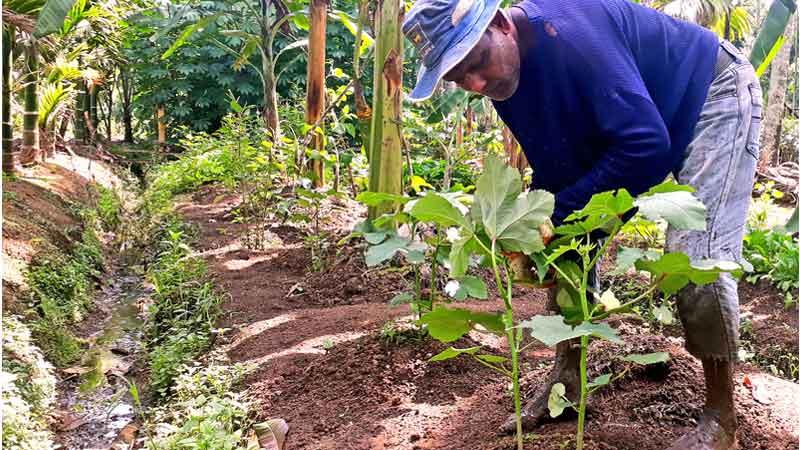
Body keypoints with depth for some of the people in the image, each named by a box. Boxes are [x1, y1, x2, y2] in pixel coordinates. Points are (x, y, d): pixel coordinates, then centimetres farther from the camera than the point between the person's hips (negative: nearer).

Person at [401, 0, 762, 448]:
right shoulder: (504, 79, -10)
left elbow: (646, 145, -39)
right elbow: (556, 168, -2)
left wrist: (558, 213, -32)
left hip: (715, 95, -8)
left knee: (696, 253, -20)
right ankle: (567, 378, 14)